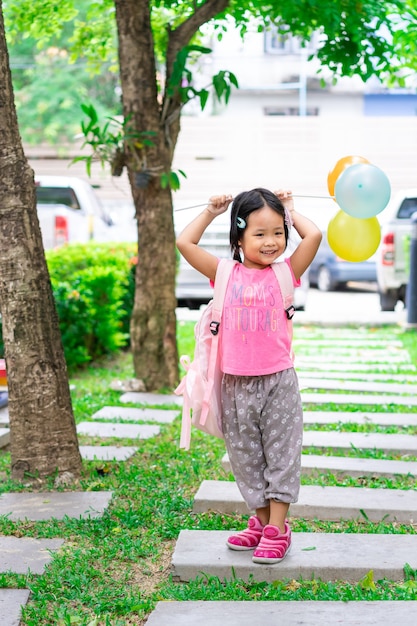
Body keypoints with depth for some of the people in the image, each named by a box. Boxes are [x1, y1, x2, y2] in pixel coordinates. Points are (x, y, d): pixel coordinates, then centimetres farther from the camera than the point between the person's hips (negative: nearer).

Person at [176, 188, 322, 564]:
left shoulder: (284, 273, 0)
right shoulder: (227, 274, 2)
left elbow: (313, 235, -12)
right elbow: (184, 243, 1)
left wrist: (290, 210, 3)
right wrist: (211, 212, 8)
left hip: (277, 381, -2)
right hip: (236, 384, 2)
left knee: (281, 453, 3)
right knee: (246, 456, 11)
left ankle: (277, 529, 11)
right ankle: (261, 522, 26)